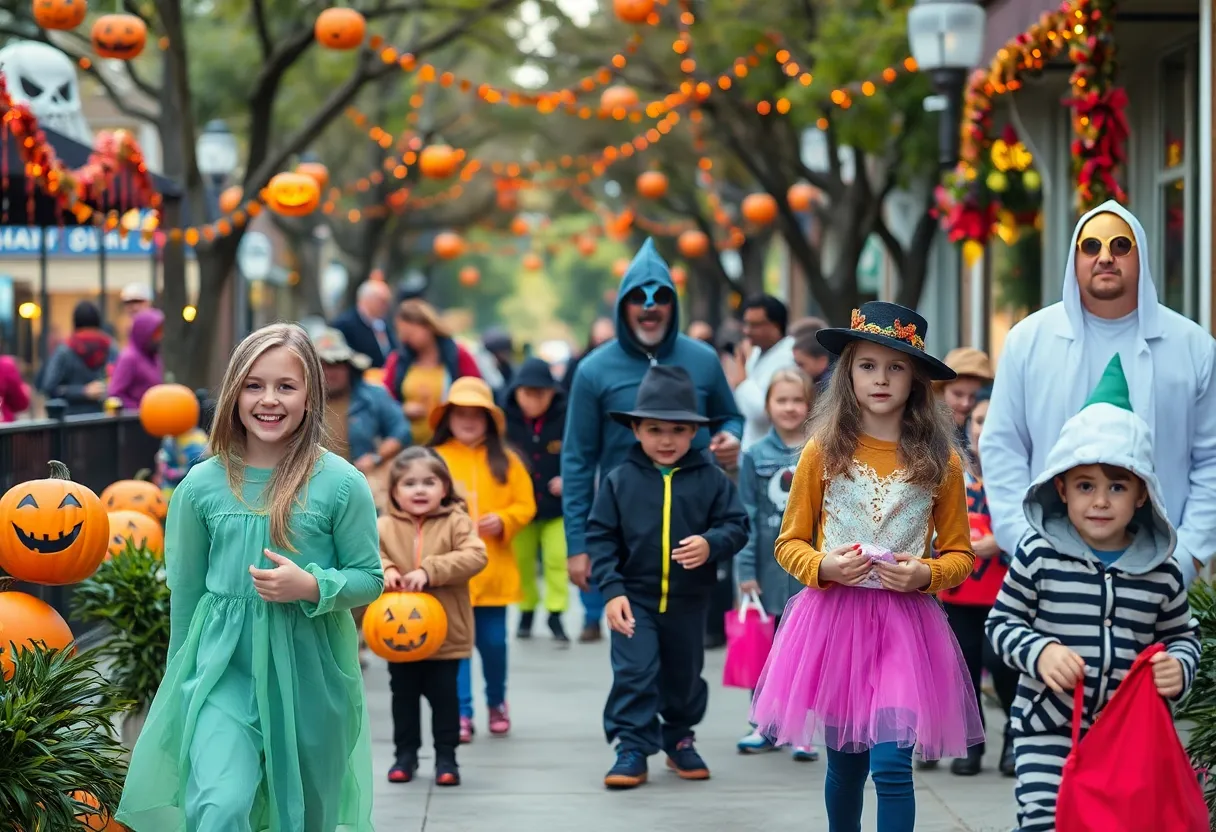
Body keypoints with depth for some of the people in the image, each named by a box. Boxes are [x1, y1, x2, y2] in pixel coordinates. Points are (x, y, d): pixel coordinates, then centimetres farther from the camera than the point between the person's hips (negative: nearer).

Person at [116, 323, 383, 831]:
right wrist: (182, 674, 15)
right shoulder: (203, 485, -1)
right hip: (224, 669, 0)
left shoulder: (340, 484, -7)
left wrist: (310, 587, -19)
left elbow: (369, 579, 0)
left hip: (309, 674, 0)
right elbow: (185, 588, 10)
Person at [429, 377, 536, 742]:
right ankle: (462, 713, 7)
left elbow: (525, 505, 4)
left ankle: (497, 703, 31)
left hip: (492, 570, 1)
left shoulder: (505, 461, 5)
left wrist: (503, 521, -13)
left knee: (493, 641, 8)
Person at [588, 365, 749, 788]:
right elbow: (601, 537, -6)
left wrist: (711, 544, -28)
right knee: (634, 673, -8)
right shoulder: (620, 481, -6)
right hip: (635, 598, -2)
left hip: (688, 601, 2)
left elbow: (737, 526, -6)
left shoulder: (711, 479, -5)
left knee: (684, 675, 16)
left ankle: (679, 740, 36)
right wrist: (612, 590, -14)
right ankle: (632, 749, 0)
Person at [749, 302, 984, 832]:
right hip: (834, 616, 1)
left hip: (906, 623, -1)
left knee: (891, 763, -13)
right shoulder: (823, 452, 1)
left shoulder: (939, 461, 1)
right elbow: (789, 542, 7)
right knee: (844, 763, 12)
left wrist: (926, 574, -12)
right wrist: (822, 566, -13)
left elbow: (959, 553, 8)